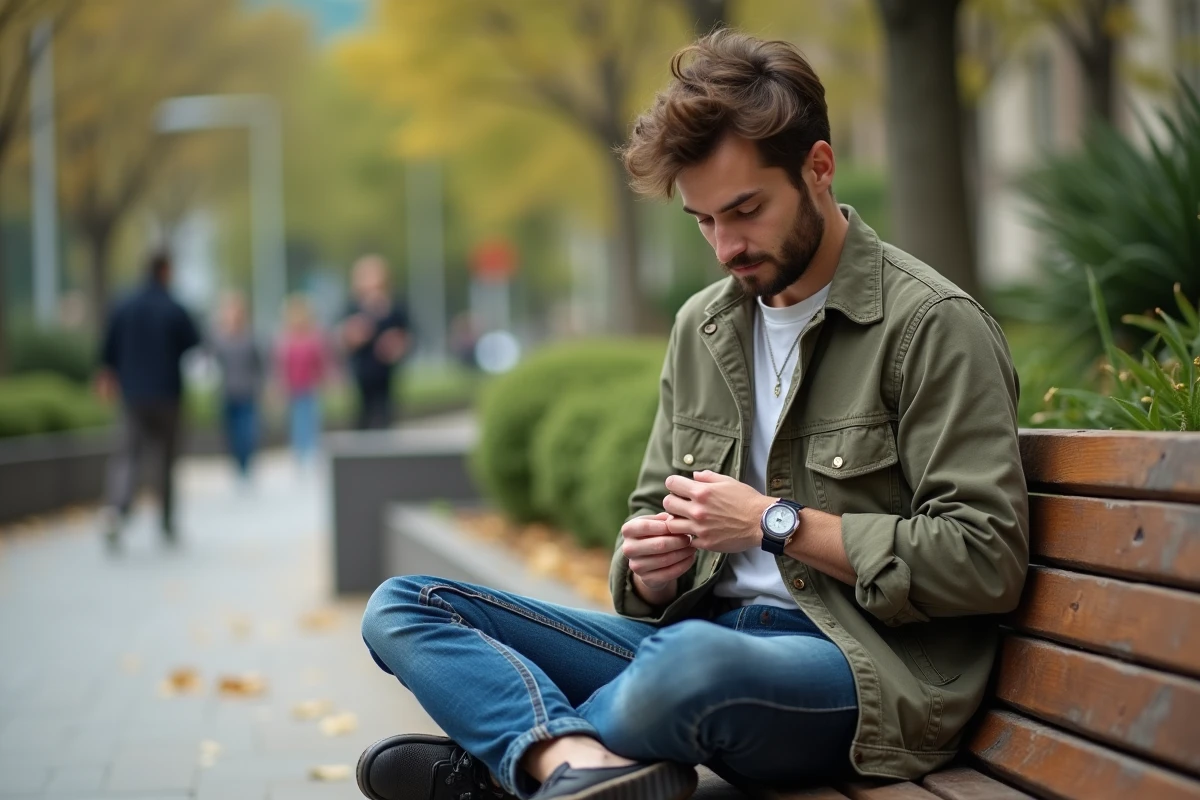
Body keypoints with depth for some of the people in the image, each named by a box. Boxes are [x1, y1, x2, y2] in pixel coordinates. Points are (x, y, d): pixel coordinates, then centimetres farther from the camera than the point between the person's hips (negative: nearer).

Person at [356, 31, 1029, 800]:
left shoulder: (934, 325, -6)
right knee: (402, 608, -6)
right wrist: (651, 567, -1)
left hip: (864, 668, -7)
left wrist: (778, 524, -12)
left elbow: (986, 560, -13)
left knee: (693, 660, -43)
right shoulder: (702, 325, 16)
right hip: (702, 630, 8)